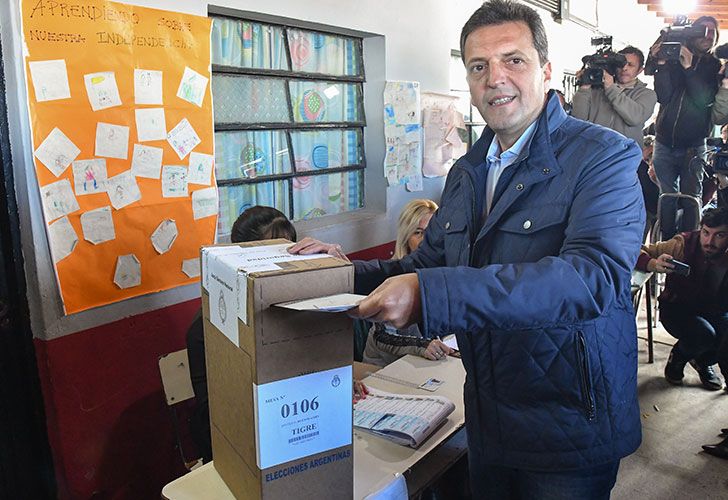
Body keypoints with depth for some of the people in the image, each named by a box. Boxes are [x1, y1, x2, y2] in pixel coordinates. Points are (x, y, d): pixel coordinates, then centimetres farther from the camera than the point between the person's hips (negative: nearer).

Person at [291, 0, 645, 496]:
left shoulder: (606, 156, -15)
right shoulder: (466, 172, 7)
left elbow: (594, 276, -31)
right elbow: (428, 265, 11)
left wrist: (427, 293, -40)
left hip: (571, 429, -6)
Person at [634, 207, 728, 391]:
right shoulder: (684, 243, -22)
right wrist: (654, 264, -43)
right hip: (676, 308, -3)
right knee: (703, 334, -31)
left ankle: (703, 361, 13)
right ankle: (677, 358, 7)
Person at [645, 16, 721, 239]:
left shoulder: (715, 67, 4)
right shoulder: (673, 59, 4)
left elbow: (705, 99, -11)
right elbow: (663, 97, -6)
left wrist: (689, 68, -17)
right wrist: (661, 64, -15)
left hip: (693, 145, 0)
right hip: (664, 142, 1)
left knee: (690, 198, -4)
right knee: (667, 196, 4)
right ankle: (667, 242, 12)